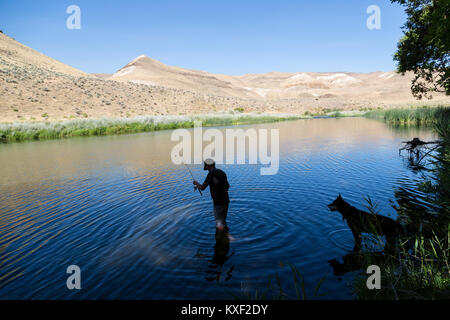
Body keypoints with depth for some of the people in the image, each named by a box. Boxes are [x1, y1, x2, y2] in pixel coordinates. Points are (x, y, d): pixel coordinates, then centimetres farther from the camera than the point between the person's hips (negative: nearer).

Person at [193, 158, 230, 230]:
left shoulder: (211, 174, -15)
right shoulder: (222, 172, 8)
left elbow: (202, 188, -13)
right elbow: (227, 186, 20)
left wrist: (196, 183, 6)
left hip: (218, 202, -7)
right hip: (226, 200, 7)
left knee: (219, 224, -1)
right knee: (223, 221, 22)